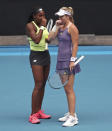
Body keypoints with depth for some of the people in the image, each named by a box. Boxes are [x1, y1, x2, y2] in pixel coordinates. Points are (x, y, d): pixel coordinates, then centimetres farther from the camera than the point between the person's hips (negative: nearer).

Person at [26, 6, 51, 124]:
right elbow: (36, 40, -24)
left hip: (46, 54, 8)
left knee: (43, 84, 9)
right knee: (38, 85, -13)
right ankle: (33, 115, -9)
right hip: (36, 56, -8)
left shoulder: (43, 24, 10)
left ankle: (39, 111, 18)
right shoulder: (30, 25, -12)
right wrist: (42, 27, -18)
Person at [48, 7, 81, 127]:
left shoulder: (72, 28, -10)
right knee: (67, 89, 12)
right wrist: (56, 26, 2)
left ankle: (73, 117, -8)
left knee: (69, 89, -9)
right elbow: (50, 38, 8)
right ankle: (70, 113, 19)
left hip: (68, 61, -8)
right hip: (61, 60, 8)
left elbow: (75, 45, -14)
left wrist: (73, 60, -19)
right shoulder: (60, 27, 13)